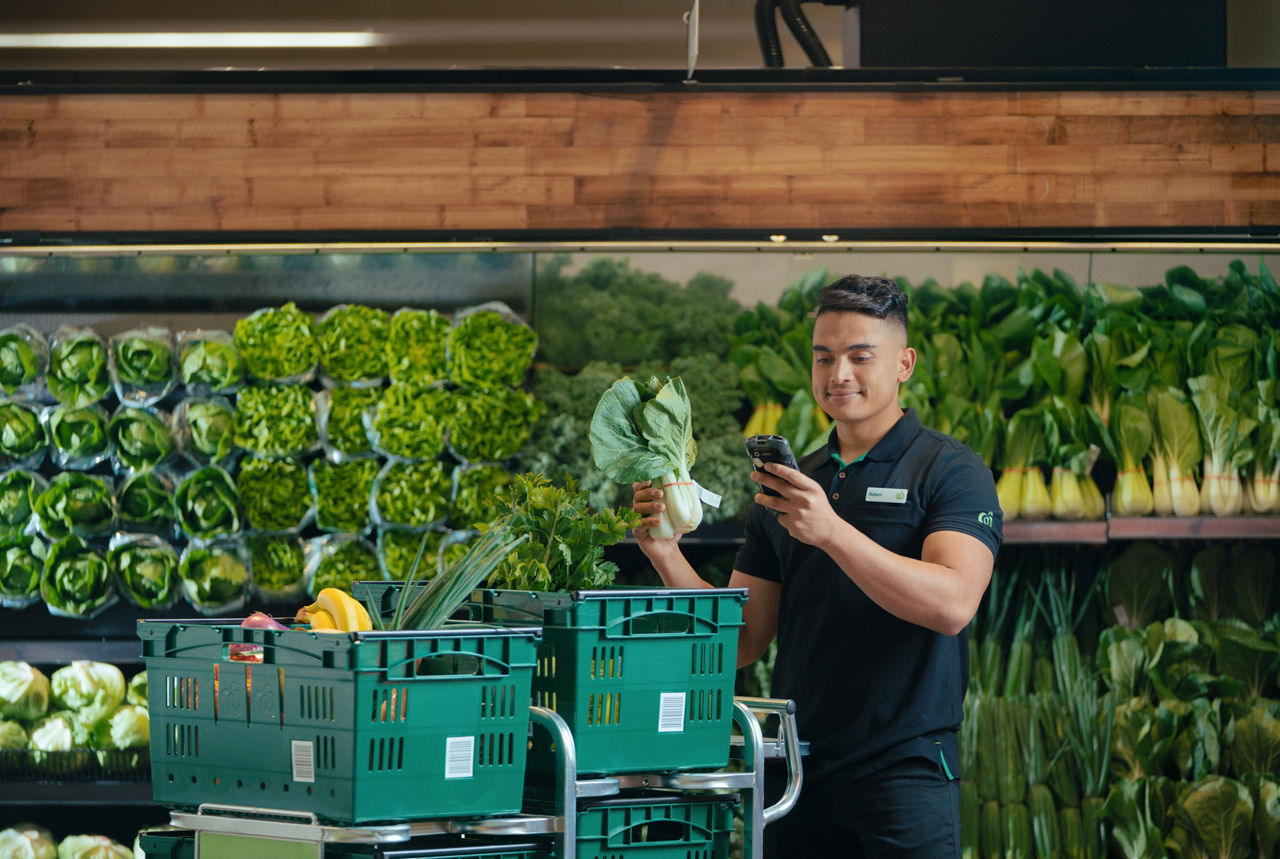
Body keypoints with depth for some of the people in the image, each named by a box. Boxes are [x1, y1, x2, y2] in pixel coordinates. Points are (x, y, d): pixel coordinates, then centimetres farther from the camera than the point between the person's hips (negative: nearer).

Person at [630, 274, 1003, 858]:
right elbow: (741, 641, 12)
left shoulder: (949, 471, -2)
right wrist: (667, 557, -4)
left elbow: (952, 604, -19)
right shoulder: (790, 486, 15)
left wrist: (832, 532, -27)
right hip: (798, 773, 5)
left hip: (905, 767, -5)